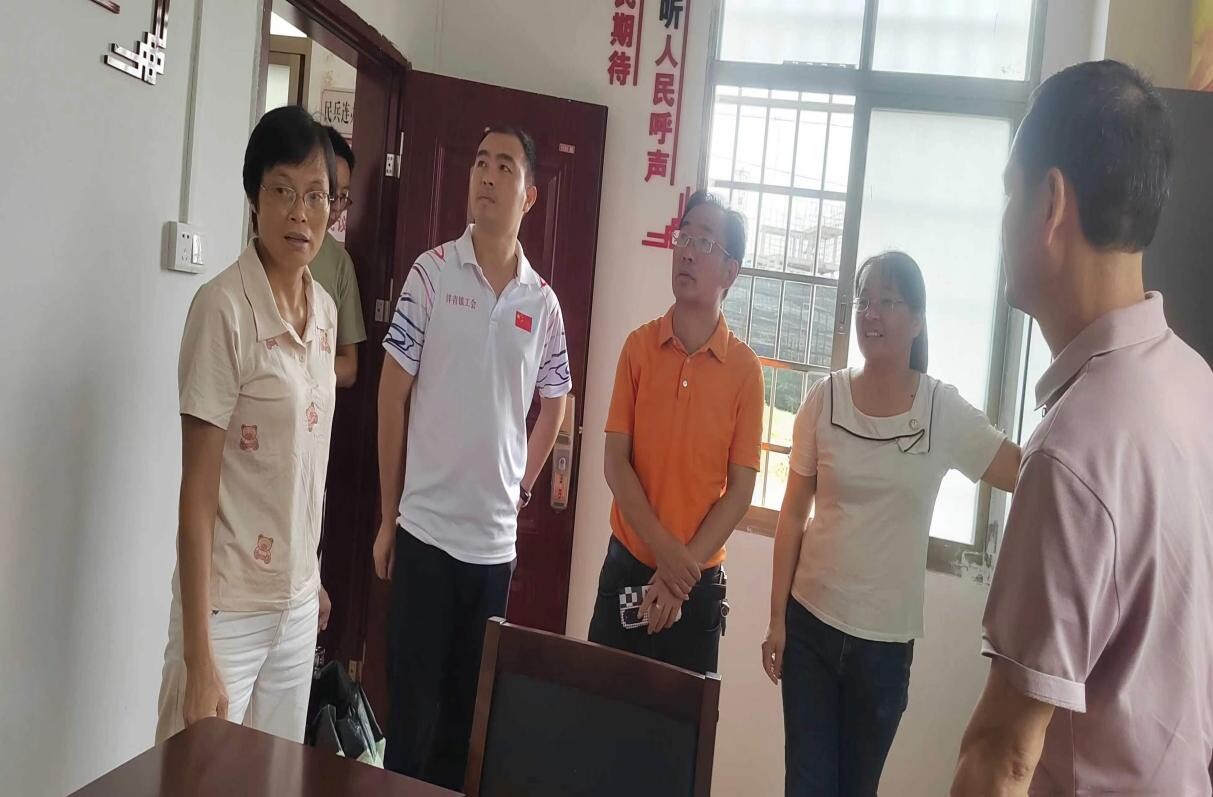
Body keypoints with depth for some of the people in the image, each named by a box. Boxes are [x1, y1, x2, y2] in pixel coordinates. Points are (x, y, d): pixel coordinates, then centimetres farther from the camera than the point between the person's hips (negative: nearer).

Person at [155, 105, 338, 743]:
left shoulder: (324, 309, 4)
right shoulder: (224, 307, -16)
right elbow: (197, 491, -16)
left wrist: (313, 578, 16)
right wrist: (197, 654, -17)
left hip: (299, 603, 7)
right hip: (228, 607, -6)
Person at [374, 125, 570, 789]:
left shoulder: (544, 303, 4)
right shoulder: (432, 272, -5)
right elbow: (392, 393, -2)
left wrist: (521, 489, 10)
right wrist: (388, 515, -1)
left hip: (496, 538, 3)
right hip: (426, 529, -3)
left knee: (468, 709, 15)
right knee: (413, 707, 6)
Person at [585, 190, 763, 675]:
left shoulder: (745, 368, -6)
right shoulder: (638, 346, -2)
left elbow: (740, 488, -6)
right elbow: (615, 462, -5)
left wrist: (683, 568, -12)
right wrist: (664, 550, -14)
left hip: (699, 582, -1)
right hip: (626, 566, 1)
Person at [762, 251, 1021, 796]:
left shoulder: (945, 412, -5)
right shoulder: (825, 399, -4)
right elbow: (793, 515, 0)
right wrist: (776, 617, 0)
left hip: (886, 637, 0)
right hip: (811, 622, 0)